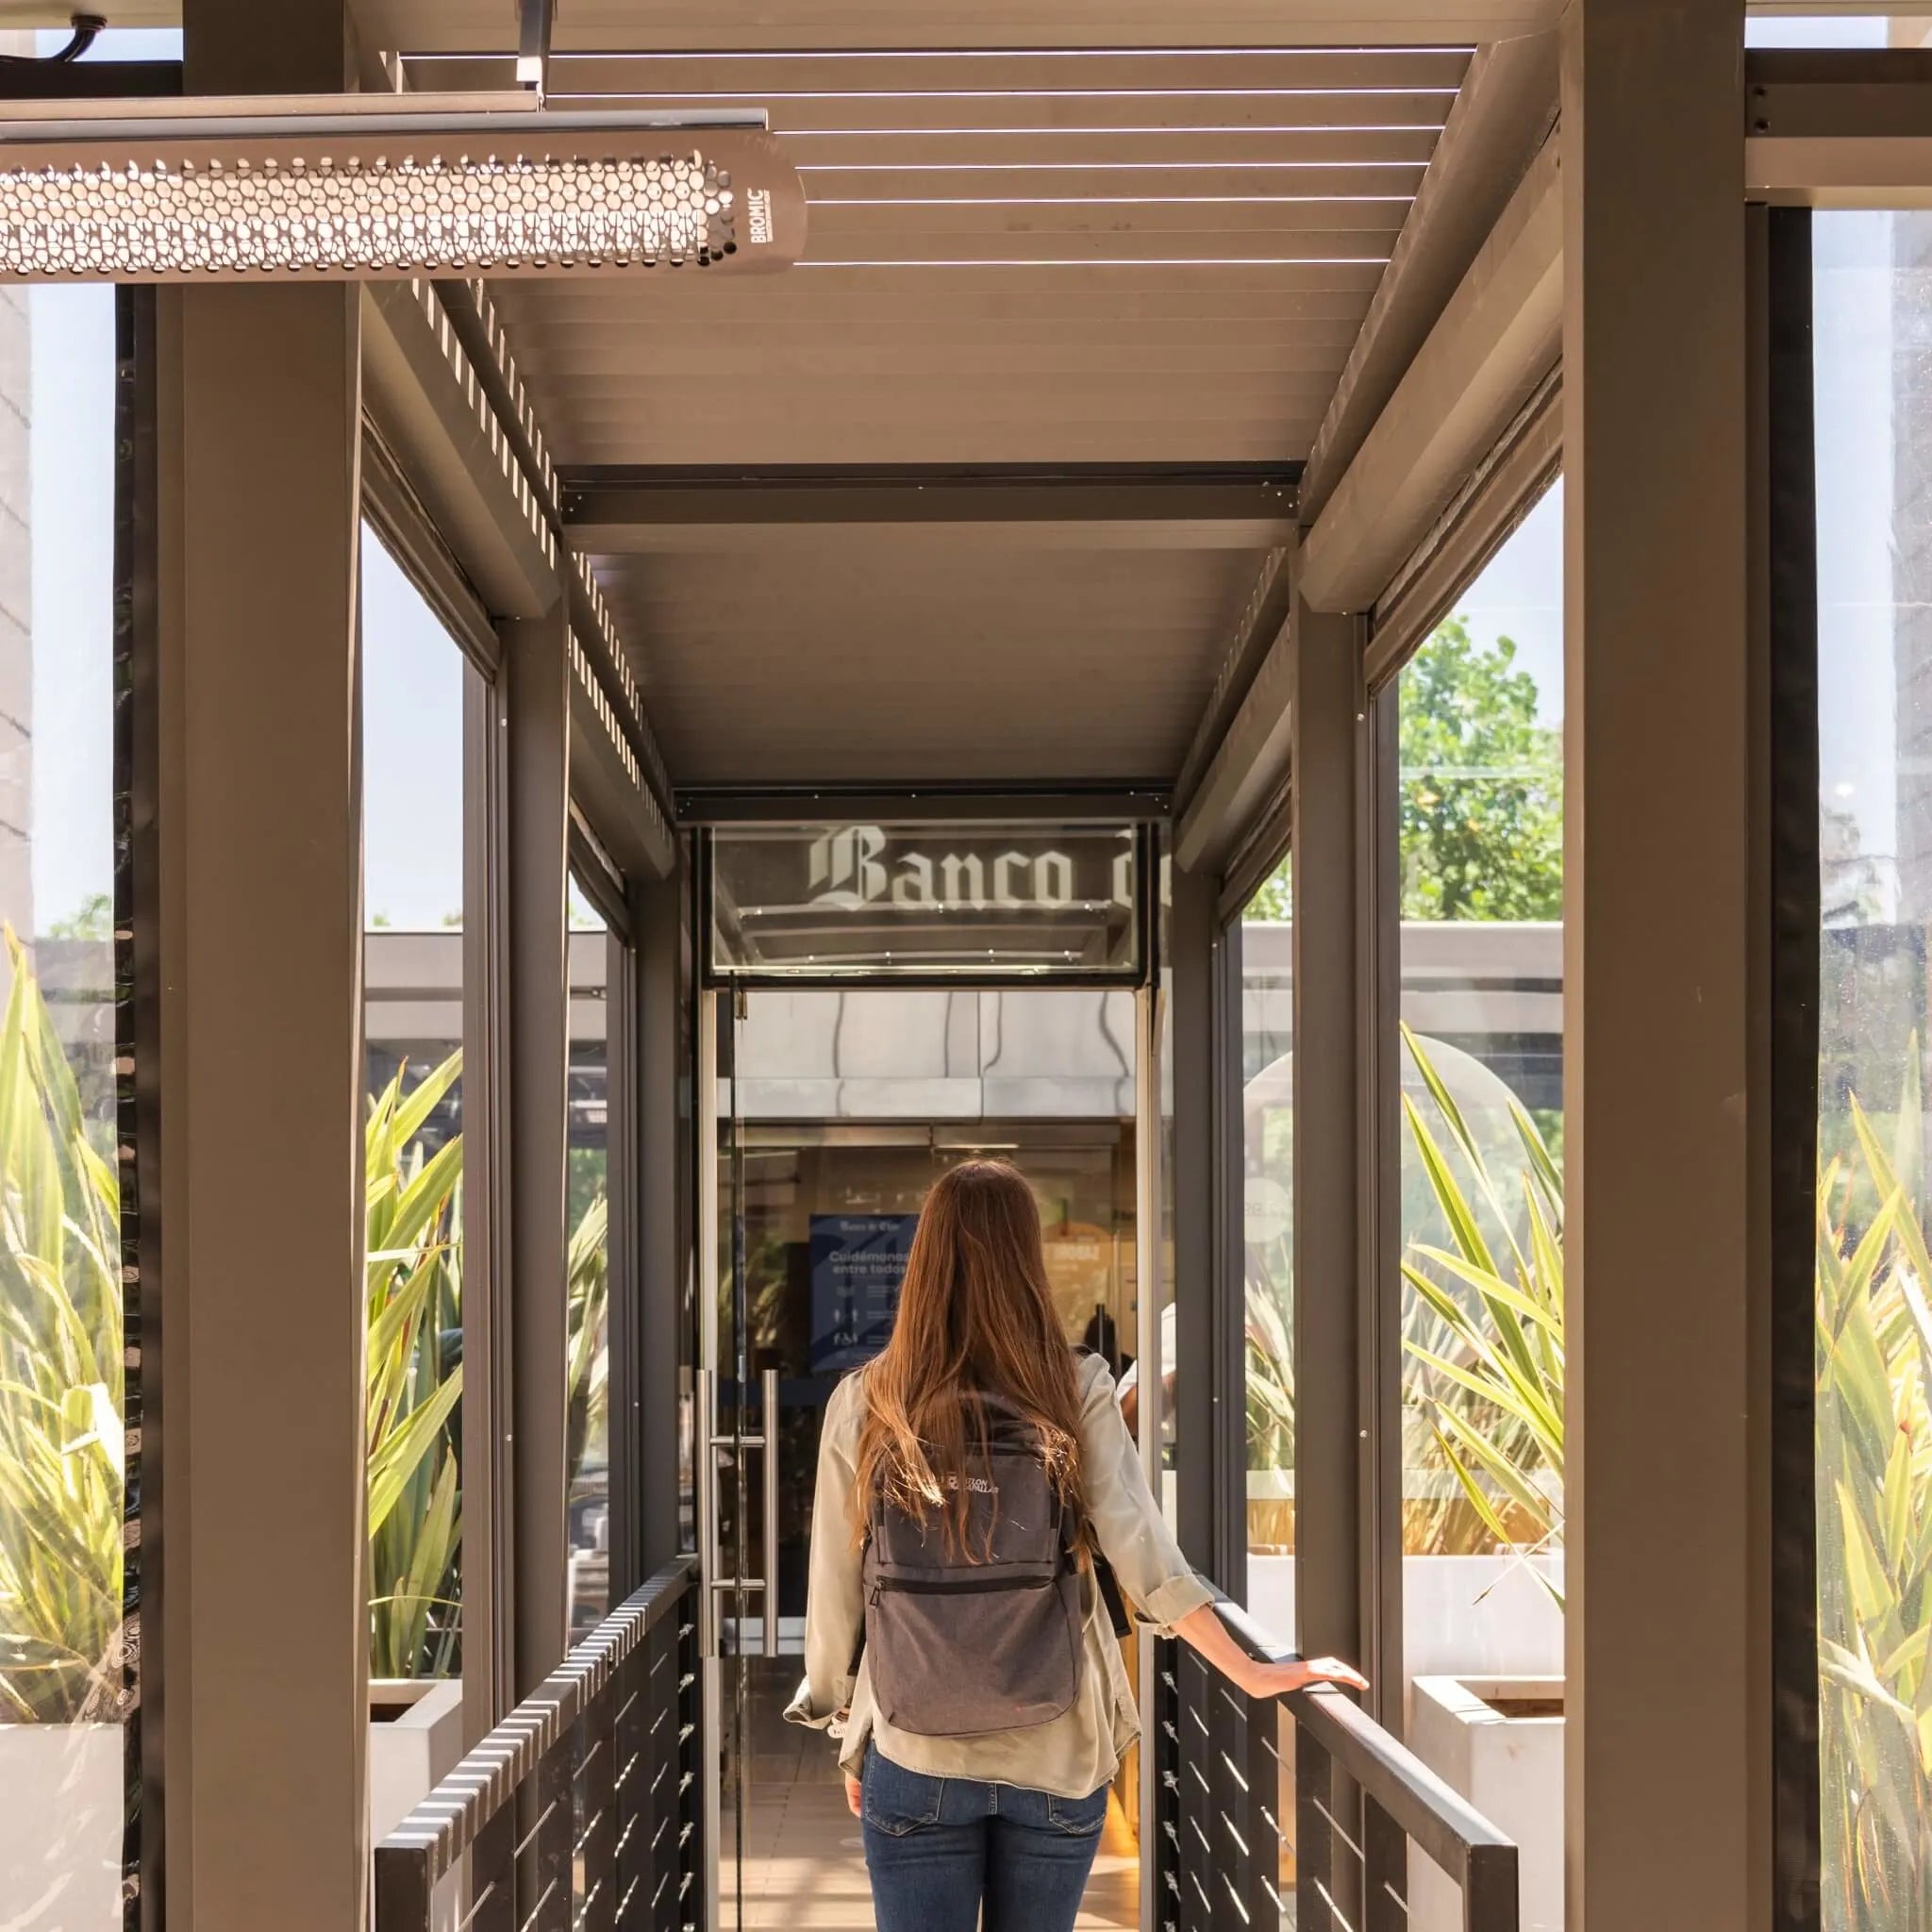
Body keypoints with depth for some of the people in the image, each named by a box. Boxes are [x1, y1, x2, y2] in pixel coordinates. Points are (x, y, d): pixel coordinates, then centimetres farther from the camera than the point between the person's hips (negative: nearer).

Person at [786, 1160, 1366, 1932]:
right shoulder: (1075, 1391, -5)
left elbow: (835, 1588, 0)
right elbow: (1140, 1551, -12)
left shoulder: (863, 1403, -4)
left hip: (915, 1760, -1)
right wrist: (1251, 1674, -7)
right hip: (1055, 1755, 1)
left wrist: (849, 1733, 12)